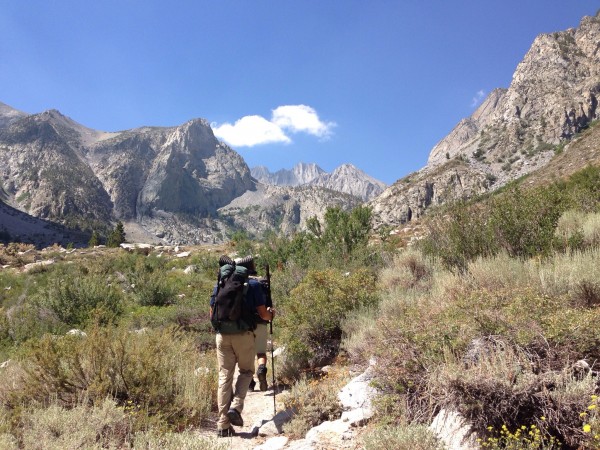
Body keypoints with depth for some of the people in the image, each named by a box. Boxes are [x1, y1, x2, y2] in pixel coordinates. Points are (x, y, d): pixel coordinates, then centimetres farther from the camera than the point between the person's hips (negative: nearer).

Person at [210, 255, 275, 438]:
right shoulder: (253, 284, 1)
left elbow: (212, 314, 13)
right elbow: (263, 314, -2)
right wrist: (271, 315, 20)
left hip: (222, 335, 3)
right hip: (244, 335, -3)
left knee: (224, 377, 7)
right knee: (246, 371, 17)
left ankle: (223, 425, 8)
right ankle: (236, 407, -2)